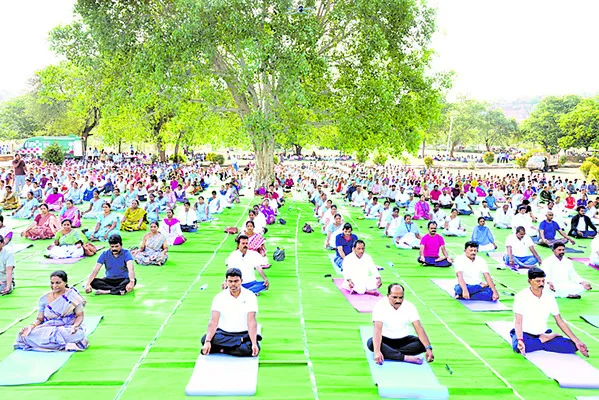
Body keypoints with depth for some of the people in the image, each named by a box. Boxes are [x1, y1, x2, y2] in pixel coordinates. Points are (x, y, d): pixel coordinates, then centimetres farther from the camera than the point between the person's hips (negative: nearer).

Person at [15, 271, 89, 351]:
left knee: (79, 333, -39)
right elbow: (39, 319, 9)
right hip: (48, 329, 4)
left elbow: (79, 315, -2)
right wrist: (32, 326, -14)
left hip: (68, 329, -4)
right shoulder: (44, 299, 6)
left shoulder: (73, 295, -3)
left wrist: (75, 326, -23)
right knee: (29, 335, -27)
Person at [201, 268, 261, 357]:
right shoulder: (219, 297, -6)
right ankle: (241, 341, -19)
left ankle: (221, 349, -14)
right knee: (204, 339, -30)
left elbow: (251, 321, -17)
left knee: (251, 349, -33)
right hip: (223, 332, 2)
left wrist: (254, 343, -30)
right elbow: (213, 321, -15)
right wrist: (207, 341, -30)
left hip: (244, 333, -1)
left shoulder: (250, 296, -9)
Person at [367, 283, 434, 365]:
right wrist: (377, 352, -44)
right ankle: (406, 357, -36)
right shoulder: (380, 305, -20)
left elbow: (419, 328, -18)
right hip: (385, 339, -3)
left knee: (423, 343, -24)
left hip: (404, 340, 3)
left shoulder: (409, 306, -12)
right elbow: (377, 329, -30)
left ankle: (387, 353, -26)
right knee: (371, 343, -34)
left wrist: (428, 348, -31)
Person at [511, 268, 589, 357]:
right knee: (518, 346, -38)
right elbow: (518, 322, -18)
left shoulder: (549, 297, 0)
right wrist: (520, 340, -36)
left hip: (543, 334, 3)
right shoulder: (521, 296, -13)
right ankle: (543, 340, -12)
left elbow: (560, 322, 6)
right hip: (525, 334, -3)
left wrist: (577, 341, -2)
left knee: (573, 346, -18)